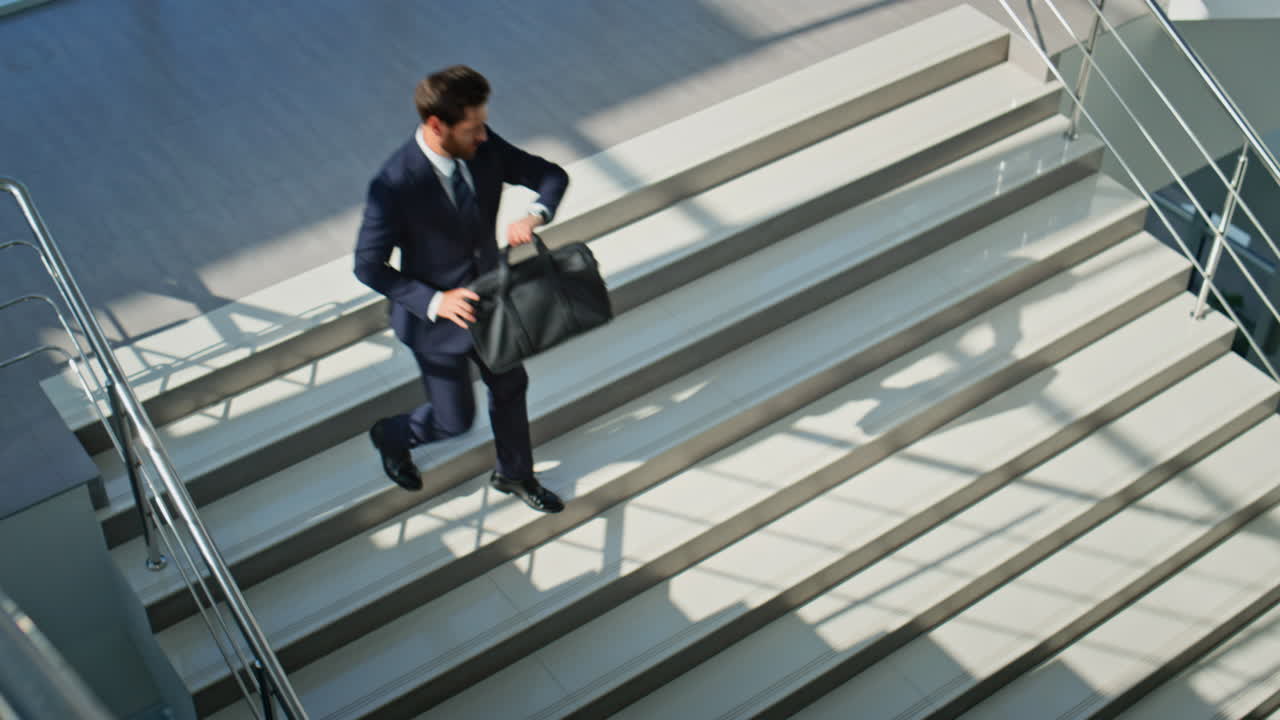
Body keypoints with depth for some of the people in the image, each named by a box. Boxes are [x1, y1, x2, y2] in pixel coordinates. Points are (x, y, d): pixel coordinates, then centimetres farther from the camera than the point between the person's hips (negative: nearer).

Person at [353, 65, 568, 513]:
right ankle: (391, 436, 46)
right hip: (436, 318, -6)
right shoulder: (394, 185, -32)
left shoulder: (484, 147, -16)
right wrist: (434, 301, -31)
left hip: (489, 300, 6)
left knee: (510, 387, 23)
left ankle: (514, 474, 50)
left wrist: (535, 215, -28)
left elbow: (552, 175, -6)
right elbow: (369, 266, -23)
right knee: (455, 420, 11)